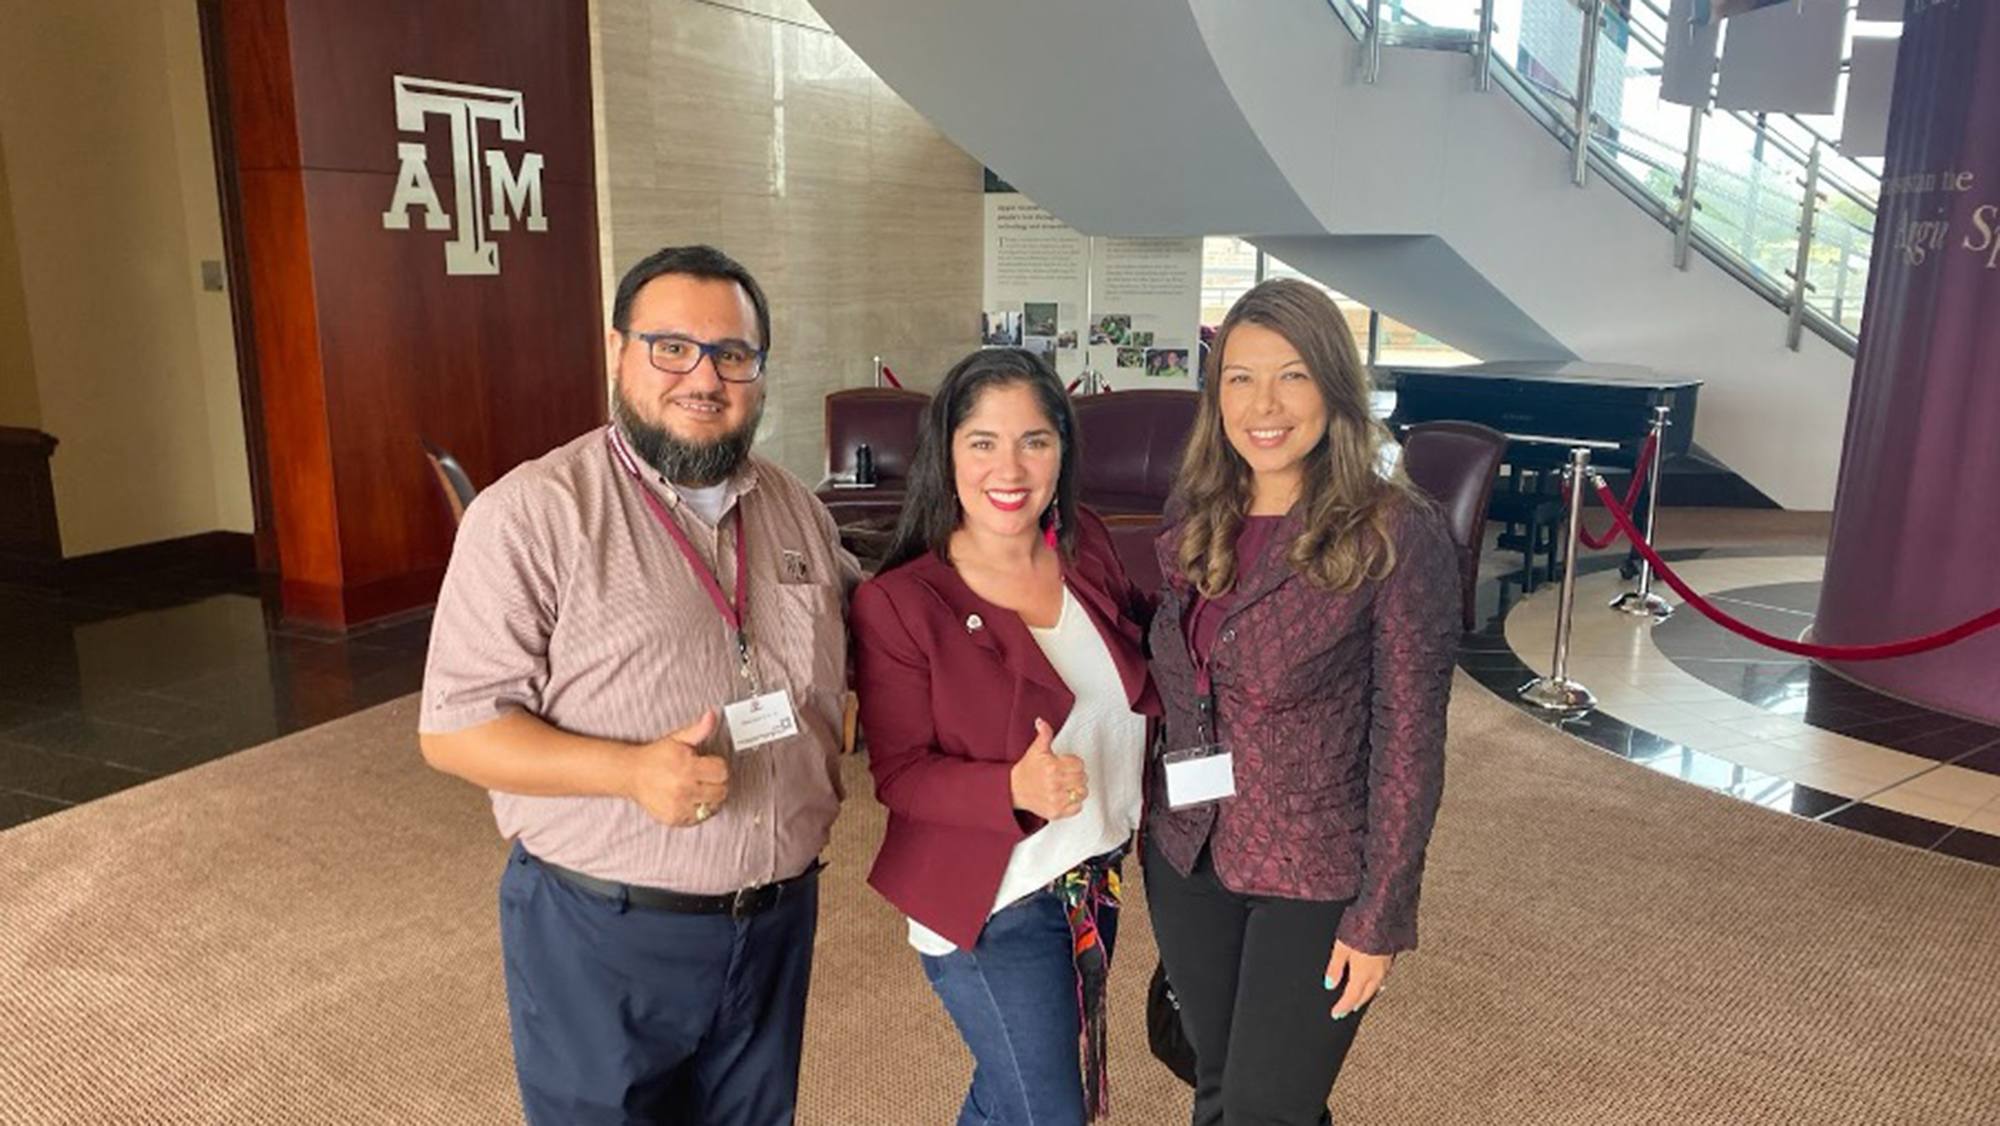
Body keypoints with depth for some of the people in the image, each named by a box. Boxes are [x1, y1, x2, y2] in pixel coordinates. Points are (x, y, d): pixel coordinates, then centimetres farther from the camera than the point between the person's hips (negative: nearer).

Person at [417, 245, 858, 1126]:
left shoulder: (796, 509, 5)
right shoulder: (533, 512, -13)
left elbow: (857, 643, 20)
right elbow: (455, 729, -15)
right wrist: (630, 770, -28)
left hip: (779, 924, 5)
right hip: (602, 935, -5)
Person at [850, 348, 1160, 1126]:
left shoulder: (1087, 546, -5)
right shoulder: (898, 603, -19)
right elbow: (899, 774, -17)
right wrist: (1016, 789, -33)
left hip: (1096, 881, 6)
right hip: (989, 904, -5)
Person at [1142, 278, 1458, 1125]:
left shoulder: (1396, 535, -17)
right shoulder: (1194, 513, 0)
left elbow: (1408, 739, -14)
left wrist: (1381, 915, -13)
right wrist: (1143, 817, 9)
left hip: (1317, 875, -5)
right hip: (1187, 858, 6)